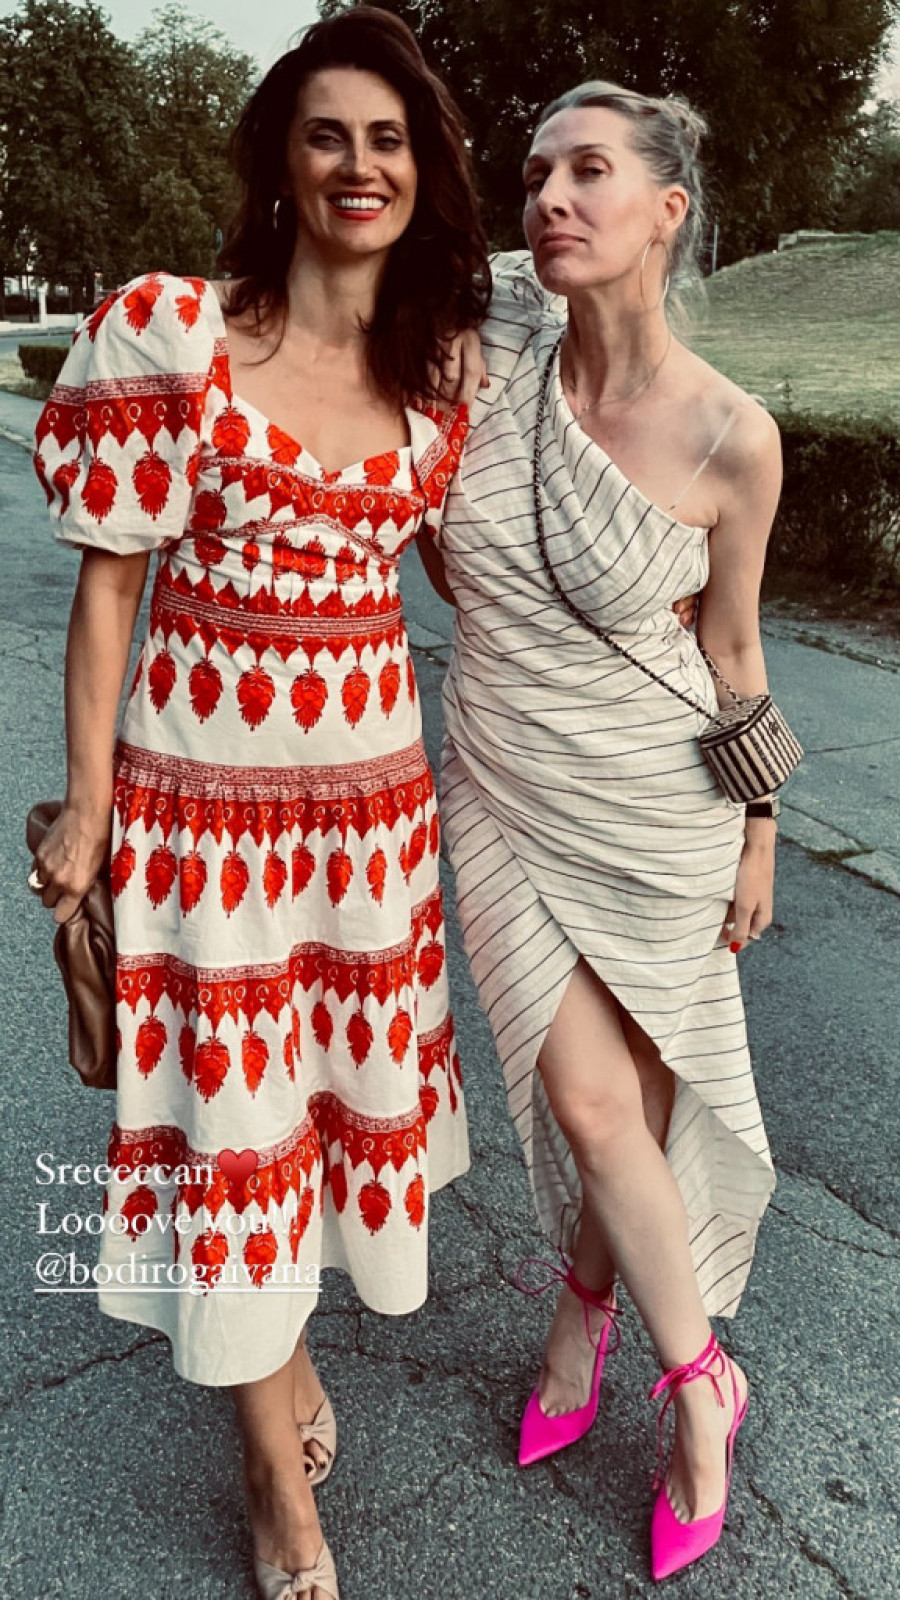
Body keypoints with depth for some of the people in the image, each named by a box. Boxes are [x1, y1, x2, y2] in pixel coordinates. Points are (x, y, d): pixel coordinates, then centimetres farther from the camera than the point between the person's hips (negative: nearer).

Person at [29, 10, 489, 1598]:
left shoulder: (432, 379, 5)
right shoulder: (175, 333, -8)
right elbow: (111, 578, -6)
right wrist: (87, 804, -7)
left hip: (374, 784, 5)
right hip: (206, 785, -4)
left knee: (350, 1068, 16)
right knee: (232, 1100, 7)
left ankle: (283, 1335, 46)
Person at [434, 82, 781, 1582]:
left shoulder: (731, 439, -15)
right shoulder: (494, 339, -8)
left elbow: (734, 644, -2)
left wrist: (759, 833, 4)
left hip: (656, 804, -2)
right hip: (506, 793, 2)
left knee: (647, 1081, 11)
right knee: (584, 1097, 4)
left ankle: (583, 1304, 40)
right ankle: (699, 1384, 30)